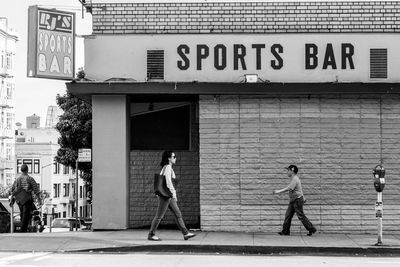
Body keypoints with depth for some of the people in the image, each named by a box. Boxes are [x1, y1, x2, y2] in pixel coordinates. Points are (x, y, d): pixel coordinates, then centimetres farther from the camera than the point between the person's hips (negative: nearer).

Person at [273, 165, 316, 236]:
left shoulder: (295, 179, -17)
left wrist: (279, 191, -23)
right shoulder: (295, 178, 15)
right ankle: (285, 231, 8)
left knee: (301, 216, -5)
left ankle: (311, 229, 2)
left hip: (297, 200, -10)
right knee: (288, 215, 6)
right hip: (293, 201, 10)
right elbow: (300, 189, 23)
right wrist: (303, 198, 28)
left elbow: (288, 188, -25)